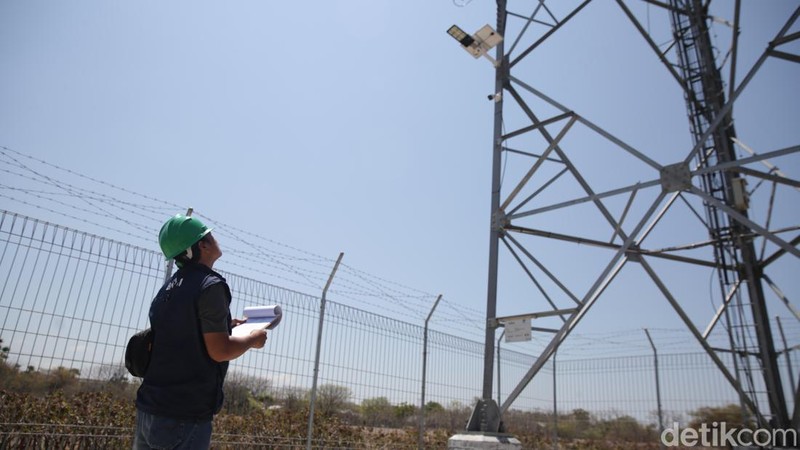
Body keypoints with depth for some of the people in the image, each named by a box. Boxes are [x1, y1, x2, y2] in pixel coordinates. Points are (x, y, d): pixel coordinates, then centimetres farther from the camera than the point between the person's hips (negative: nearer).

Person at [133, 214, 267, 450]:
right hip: (185, 415, -8)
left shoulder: (169, 287, 12)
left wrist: (223, 326, 22)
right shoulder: (210, 285, -15)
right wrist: (253, 339, -1)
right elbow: (219, 351, -17)